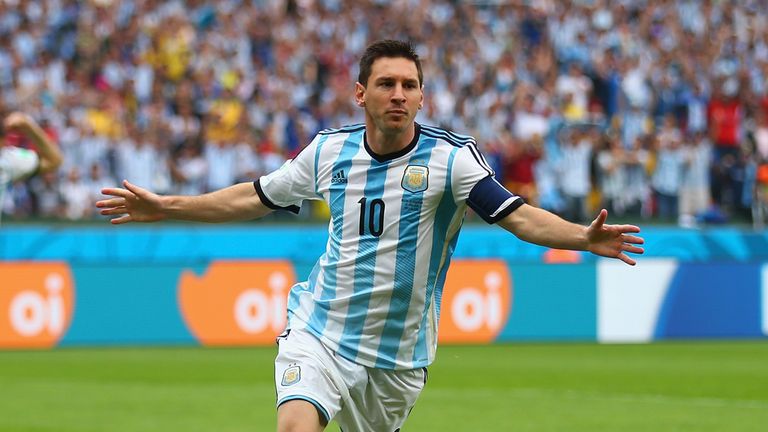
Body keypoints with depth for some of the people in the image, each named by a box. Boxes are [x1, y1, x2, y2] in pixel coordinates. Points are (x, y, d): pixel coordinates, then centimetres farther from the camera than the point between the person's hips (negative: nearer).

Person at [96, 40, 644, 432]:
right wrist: (166, 207, 15)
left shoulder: (450, 157, -11)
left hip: (399, 354, 0)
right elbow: (254, 197, 14)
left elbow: (518, 216, -22)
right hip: (320, 331, 0)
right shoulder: (330, 150, -1)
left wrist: (584, 238, -39)